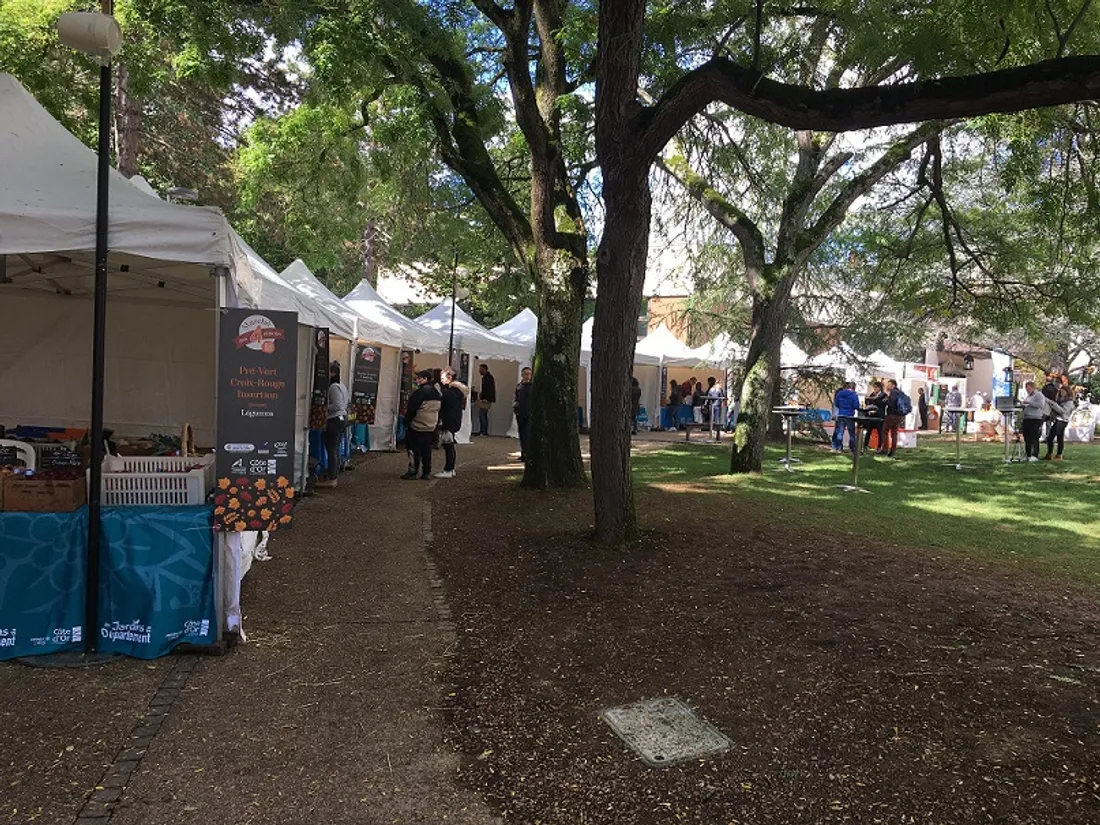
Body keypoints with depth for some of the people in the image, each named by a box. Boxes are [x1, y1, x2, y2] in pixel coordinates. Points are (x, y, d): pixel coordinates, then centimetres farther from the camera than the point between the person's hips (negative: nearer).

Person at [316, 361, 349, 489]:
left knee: (331, 450, -6)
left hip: (334, 421, -10)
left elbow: (337, 406, -21)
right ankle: (334, 476, 16)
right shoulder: (342, 386, 15)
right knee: (335, 450, 12)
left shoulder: (333, 387, -15)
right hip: (342, 418, 10)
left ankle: (331, 479, -4)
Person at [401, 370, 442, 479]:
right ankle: (427, 472, 13)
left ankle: (414, 472, 1)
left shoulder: (420, 392, -17)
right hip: (431, 427, 8)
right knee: (426, 449, 11)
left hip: (416, 426, -8)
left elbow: (411, 409, -16)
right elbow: (439, 410, 15)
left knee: (414, 449, 0)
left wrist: (406, 422, -6)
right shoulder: (437, 393, 9)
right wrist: (436, 423, 19)